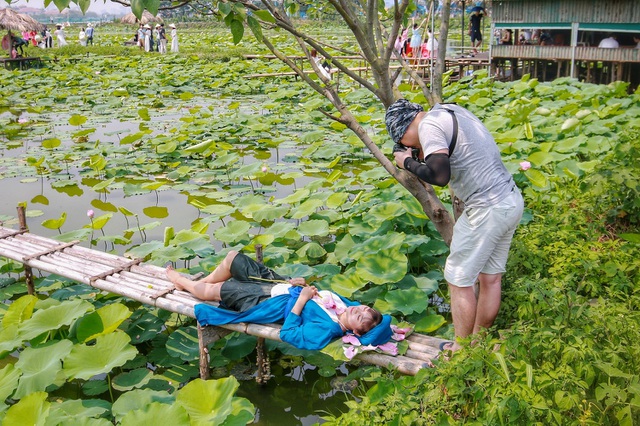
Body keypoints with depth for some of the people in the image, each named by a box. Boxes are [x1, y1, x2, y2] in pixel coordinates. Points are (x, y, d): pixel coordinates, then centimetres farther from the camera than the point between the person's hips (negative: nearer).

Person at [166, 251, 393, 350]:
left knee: (212, 291, 0)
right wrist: (305, 286, -7)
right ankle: (196, 282, 39)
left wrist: (300, 299, -31)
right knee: (232, 256, 12)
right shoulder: (344, 305, -11)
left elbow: (288, 333, -31)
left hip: (268, 303, -8)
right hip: (279, 282, 8)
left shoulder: (325, 330, -33)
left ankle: (181, 281, 35)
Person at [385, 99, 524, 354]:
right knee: (490, 277, 18)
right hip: (512, 199, 9)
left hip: (487, 210, -9)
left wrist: (408, 162, -9)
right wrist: (427, 156, 9)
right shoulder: (451, 111, 14)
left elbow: (439, 175, -26)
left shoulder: (428, 125, -13)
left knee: (458, 280, 4)